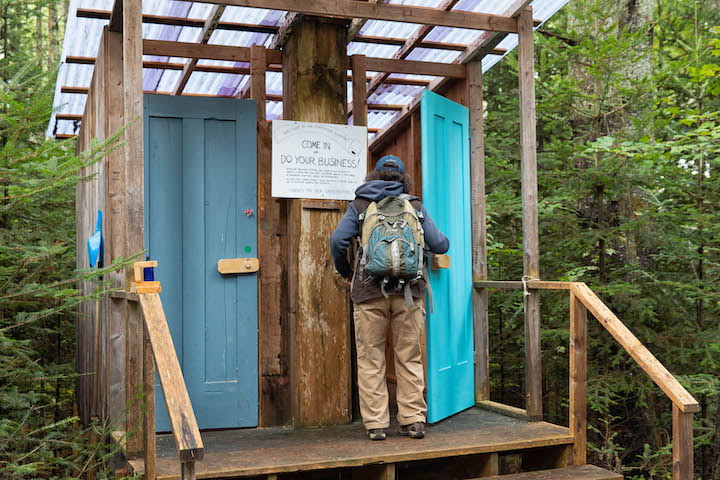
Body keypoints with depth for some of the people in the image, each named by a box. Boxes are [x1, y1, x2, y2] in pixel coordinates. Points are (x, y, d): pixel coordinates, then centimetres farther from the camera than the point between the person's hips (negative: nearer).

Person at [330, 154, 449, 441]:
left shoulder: (359, 205, 9)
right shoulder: (415, 207, 11)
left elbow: (338, 240, -3)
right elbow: (439, 245, 8)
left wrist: (345, 272, 13)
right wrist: (444, 241, 33)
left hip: (370, 291, -1)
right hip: (409, 291, 1)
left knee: (370, 358, 5)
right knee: (410, 358, 9)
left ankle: (375, 424, 5)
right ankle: (413, 420, 12)